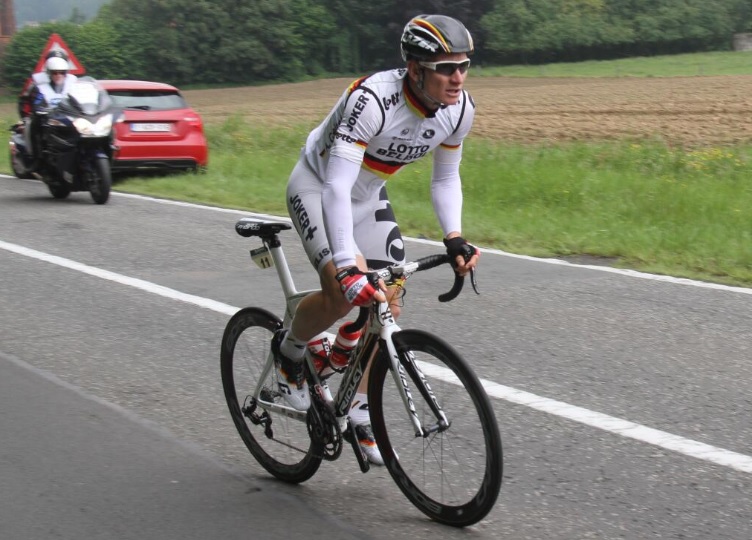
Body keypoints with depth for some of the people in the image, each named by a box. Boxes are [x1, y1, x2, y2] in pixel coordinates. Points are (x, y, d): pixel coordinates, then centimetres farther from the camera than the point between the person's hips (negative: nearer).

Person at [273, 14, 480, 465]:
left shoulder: (460, 109, -17)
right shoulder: (372, 101, -37)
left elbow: (446, 178, -2)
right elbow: (337, 188, -41)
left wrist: (454, 237, -19)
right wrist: (347, 267, -50)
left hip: (369, 197, 6)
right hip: (317, 187, -6)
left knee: (389, 306, -3)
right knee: (344, 292, -26)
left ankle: (359, 412, 14)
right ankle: (288, 351, 5)